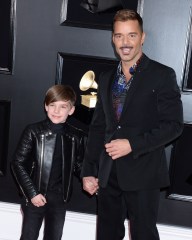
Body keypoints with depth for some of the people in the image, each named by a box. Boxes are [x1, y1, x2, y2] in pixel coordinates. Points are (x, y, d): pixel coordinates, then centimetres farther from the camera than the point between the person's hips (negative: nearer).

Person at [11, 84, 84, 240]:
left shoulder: (74, 137, 0)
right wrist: (32, 193, -12)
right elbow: (18, 163, -7)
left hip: (59, 199, 3)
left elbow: (78, 165, 11)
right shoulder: (34, 131, -8)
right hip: (35, 197, -3)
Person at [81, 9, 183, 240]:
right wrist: (88, 171, 8)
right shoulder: (106, 78, 12)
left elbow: (174, 124, -10)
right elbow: (97, 127, 12)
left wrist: (133, 144, -18)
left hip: (143, 173, -5)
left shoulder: (162, 75, -5)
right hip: (108, 174, 5)